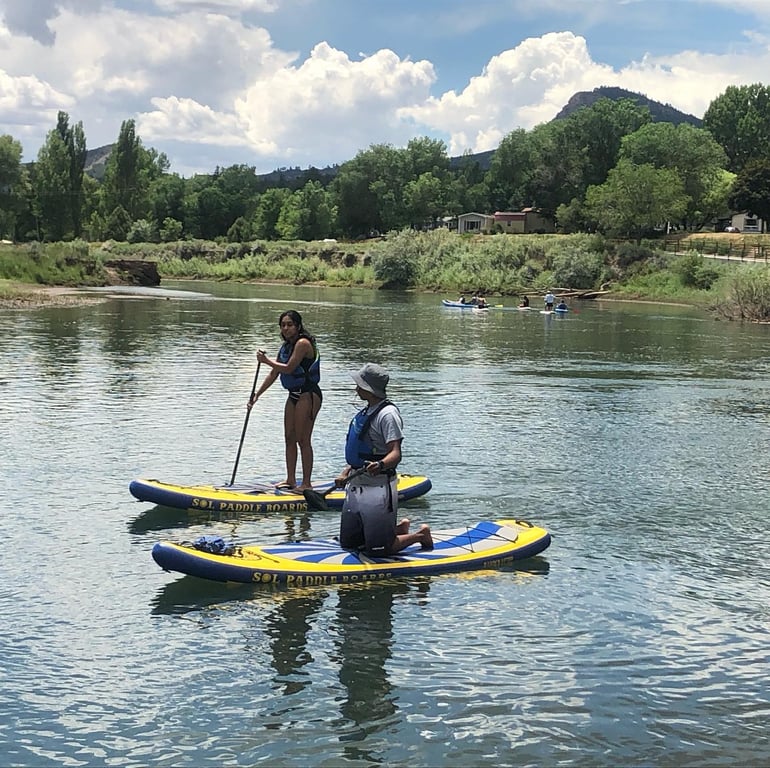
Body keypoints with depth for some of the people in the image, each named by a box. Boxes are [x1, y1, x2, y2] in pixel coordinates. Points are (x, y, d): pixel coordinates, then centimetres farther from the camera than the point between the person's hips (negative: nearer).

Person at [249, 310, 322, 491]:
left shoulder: (303, 343, -15)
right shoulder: (286, 346, 13)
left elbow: (288, 368, -21)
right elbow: (273, 374, 16)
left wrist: (266, 360, -10)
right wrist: (257, 395, 13)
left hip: (308, 394, -10)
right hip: (294, 395, 10)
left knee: (303, 439, -8)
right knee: (289, 438, 10)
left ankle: (307, 483, -3)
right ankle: (291, 480, 18)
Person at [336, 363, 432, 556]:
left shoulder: (387, 414, -17)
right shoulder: (366, 412, 13)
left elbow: (396, 454, -25)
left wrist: (379, 465, -44)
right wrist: (346, 474, 18)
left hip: (378, 489, -9)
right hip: (356, 487, 10)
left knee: (378, 550, -4)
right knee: (348, 543, 15)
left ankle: (420, 535, 18)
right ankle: (400, 529, 30)